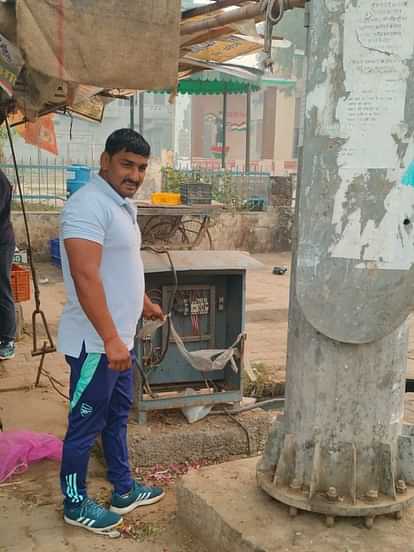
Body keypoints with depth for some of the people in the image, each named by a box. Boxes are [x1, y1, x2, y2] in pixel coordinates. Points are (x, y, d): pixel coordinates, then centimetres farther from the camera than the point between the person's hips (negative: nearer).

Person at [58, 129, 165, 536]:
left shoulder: (122, 204, 11)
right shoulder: (88, 205, -21)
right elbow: (86, 278, -28)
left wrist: (145, 304, 36)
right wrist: (110, 339, -29)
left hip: (120, 338, 10)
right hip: (96, 343, -10)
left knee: (116, 416, 20)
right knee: (85, 424, 6)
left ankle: (124, 490, 36)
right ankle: (75, 505, 24)